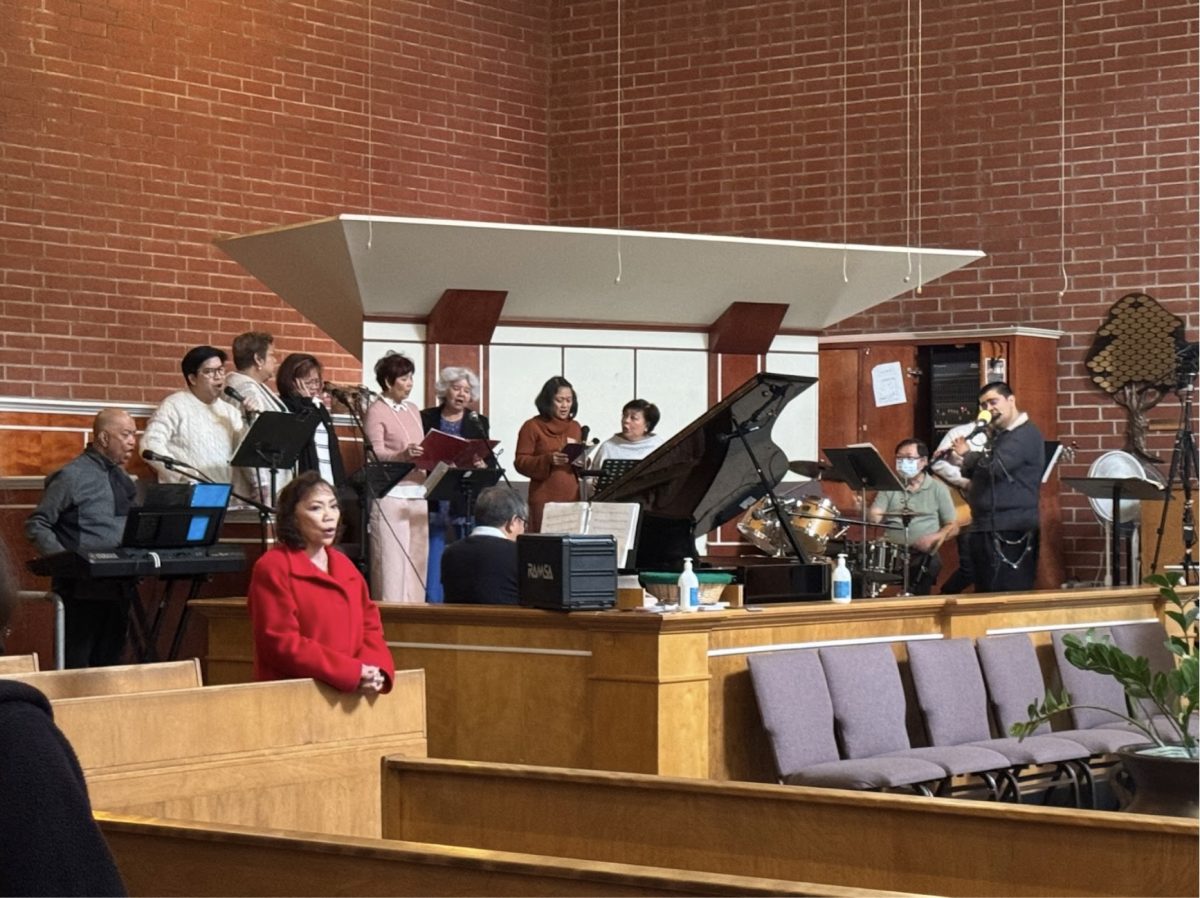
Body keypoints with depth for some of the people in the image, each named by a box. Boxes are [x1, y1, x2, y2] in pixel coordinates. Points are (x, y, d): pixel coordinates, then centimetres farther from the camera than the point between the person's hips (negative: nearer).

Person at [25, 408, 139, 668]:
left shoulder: (122, 480, 14)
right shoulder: (73, 476, -8)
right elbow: (36, 526, -9)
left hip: (119, 586, 7)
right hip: (84, 588, -7)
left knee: (109, 666, 10)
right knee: (77, 669, -6)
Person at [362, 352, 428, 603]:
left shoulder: (412, 410, 18)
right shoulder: (376, 412, -3)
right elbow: (376, 454, -12)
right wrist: (402, 455, -29)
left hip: (417, 491, 7)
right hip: (390, 494, -7)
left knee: (418, 557, 3)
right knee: (392, 559, -9)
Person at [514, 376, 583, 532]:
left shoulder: (575, 427, 16)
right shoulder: (532, 427, 1)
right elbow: (520, 462, -4)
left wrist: (581, 462, -2)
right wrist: (548, 459, -19)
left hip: (572, 497, 4)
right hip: (544, 499, -4)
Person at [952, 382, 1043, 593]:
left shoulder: (1025, 434, -10)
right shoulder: (998, 435, 21)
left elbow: (994, 467, -23)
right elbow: (977, 472, 22)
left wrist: (967, 454, -6)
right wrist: (968, 459, 0)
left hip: (1010, 531, -10)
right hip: (986, 528, 10)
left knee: (1008, 598, -13)